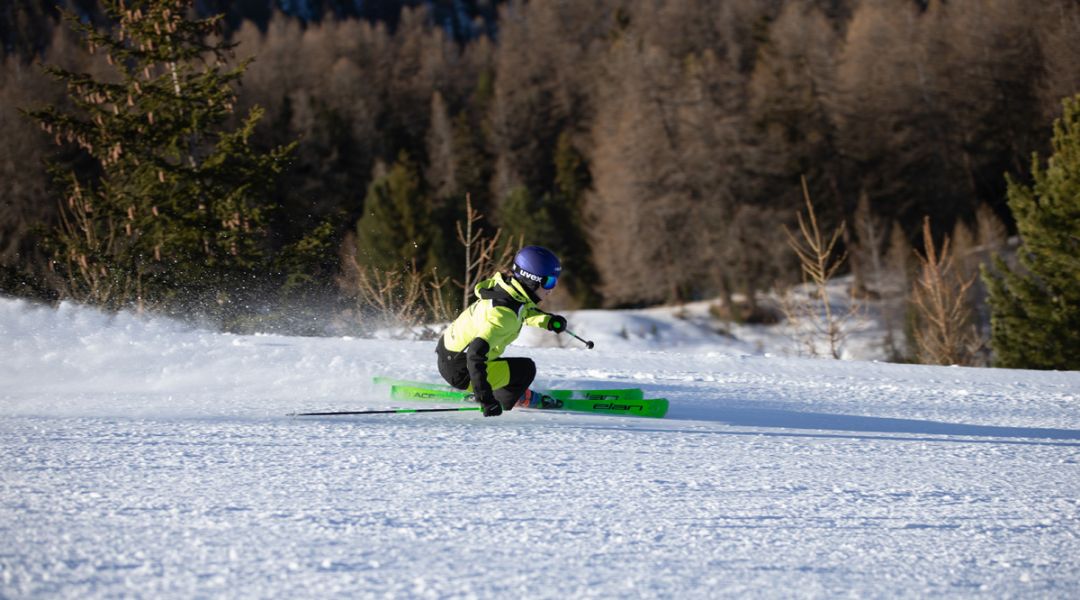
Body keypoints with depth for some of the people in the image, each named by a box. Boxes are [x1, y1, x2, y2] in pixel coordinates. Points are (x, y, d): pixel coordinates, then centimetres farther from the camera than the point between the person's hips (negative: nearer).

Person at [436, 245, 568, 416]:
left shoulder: (509, 287, -6)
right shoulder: (504, 314, -32)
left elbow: (524, 310, 19)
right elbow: (476, 355, -38)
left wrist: (548, 321, 1)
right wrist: (486, 400, -38)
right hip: (459, 372, -9)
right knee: (526, 369, -7)